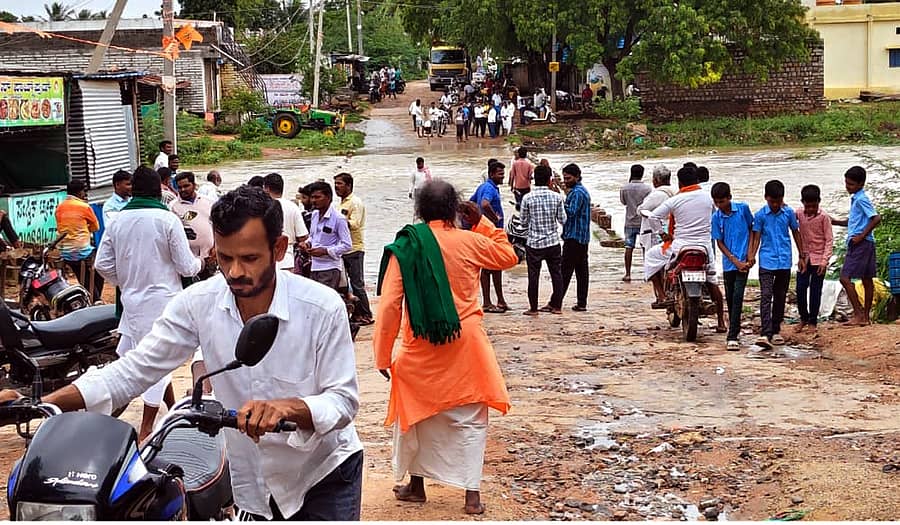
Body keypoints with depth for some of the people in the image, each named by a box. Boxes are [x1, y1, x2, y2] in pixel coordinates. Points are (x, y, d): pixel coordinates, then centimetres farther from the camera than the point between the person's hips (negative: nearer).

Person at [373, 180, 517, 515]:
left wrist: (383, 356, -2)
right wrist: (482, 223, 13)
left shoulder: (404, 248, -8)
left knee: (416, 413, 19)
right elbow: (508, 257, 13)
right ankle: (472, 492, 5)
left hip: (420, 350, 0)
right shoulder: (470, 242, -6)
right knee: (470, 418, 10)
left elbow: (390, 306, -9)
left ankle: (416, 485, 31)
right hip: (465, 348, 0)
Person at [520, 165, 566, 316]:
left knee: (533, 275, 5)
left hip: (534, 242, -2)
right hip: (553, 242, 2)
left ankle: (533, 308, 8)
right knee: (556, 273, 13)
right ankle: (556, 305, 18)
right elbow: (563, 220, 1)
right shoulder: (556, 197, -5)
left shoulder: (528, 198, -9)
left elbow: (523, 222, -2)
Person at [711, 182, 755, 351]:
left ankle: (733, 336, -13)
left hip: (743, 261, -3)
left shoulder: (743, 208, -5)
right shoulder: (716, 217, -1)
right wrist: (735, 261, -9)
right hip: (728, 263, 3)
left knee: (737, 297, -12)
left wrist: (750, 254, -1)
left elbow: (752, 229, 7)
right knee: (729, 298, 11)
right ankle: (734, 329, 30)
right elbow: (719, 242, 0)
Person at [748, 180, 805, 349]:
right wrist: (752, 255, -15)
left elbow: (796, 233, 12)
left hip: (784, 261, 3)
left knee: (780, 297, 11)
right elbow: (756, 237, 0)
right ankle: (765, 334, -19)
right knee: (766, 296, -12)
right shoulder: (760, 215, -3)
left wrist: (802, 256, 14)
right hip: (766, 261, -3)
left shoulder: (789, 213, 2)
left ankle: (776, 331, 23)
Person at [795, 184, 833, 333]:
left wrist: (824, 261, -14)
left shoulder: (824, 217, -8)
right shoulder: (799, 214, 2)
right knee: (800, 289, 3)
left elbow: (829, 240, -8)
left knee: (815, 291, 3)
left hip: (818, 259, -3)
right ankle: (803, 318, 21)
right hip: (804, 258, 3)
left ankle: (812, 321, 13)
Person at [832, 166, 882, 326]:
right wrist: (835, 222, 15)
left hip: (861, 243, -10)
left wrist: (862, 236, -19)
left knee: (845, 278, -11)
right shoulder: (855, 198, 16)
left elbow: (876, 218, -22)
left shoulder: (861, 199, -14)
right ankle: (865, 316, 15)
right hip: (867, 244, 10)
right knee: (867, 280, 11)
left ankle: (858, 314, -10)